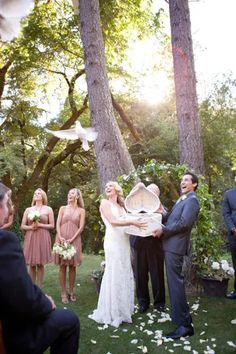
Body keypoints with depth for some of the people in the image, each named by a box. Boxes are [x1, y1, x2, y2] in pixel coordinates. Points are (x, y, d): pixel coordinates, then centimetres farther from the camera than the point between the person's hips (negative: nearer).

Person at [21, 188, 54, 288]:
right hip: (30, 238, 2)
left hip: (42, 238, -2)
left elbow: (52, 225, 0)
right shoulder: (28, 210, 10)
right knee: (32, 264, 4)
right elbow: (22, 226, 8)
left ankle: (39, 289, 12)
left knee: (40, 264, 1)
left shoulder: (48, 209, 4)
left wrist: (39, 225, -12)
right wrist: (31, 227, -10)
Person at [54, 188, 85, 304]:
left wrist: (71, 239, -12)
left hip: (74, 240, -1)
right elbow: (58, 224, 3)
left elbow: (81, 227, -2)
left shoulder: (81, 210, 5)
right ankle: (63, 293, 7)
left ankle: (71, 291, 14)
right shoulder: (63, 208, 10)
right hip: (62, 239, 1)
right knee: (62, 266, 1)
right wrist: (60, 237, -13)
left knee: (72, 266, 3)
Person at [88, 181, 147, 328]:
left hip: (124, 242, 6)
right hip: (113, 241, -6)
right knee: (114, 274, -4)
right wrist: (131, 221, -21)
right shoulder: (105, 203, 0)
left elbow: (125, 222, 13)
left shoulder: (121, 206, 19)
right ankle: (111, 312, 8)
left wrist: (136, 222, -3)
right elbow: (113, 222, -12)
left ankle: (123, 309, 22)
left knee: (125, 274, 10)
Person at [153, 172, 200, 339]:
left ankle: (184, 324, 0)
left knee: (175, 282, -7)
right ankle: (183, 314, 34)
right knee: (174, 281, 19)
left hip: (176, 245, -10)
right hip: (171, 244, 10)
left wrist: (163, 231, -15)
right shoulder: (182, 200, 21)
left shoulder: (192, 200, -11)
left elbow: (184, 223, -21)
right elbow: (170, 218, 17)